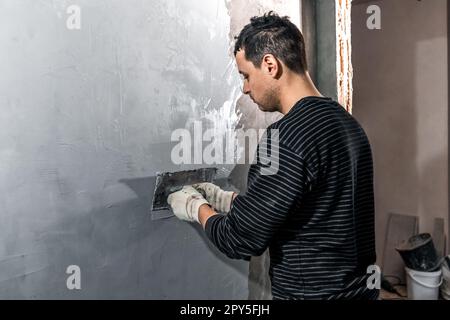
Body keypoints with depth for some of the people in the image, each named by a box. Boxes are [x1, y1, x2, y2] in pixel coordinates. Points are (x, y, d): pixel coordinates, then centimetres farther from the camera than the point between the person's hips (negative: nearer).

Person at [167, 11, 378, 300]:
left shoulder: (287, 137, -26)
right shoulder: (344, 121, 2)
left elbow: (241, 240, -20)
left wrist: (197, 207, -2)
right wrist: (224, 199, 12)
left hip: (313, 291, -8)